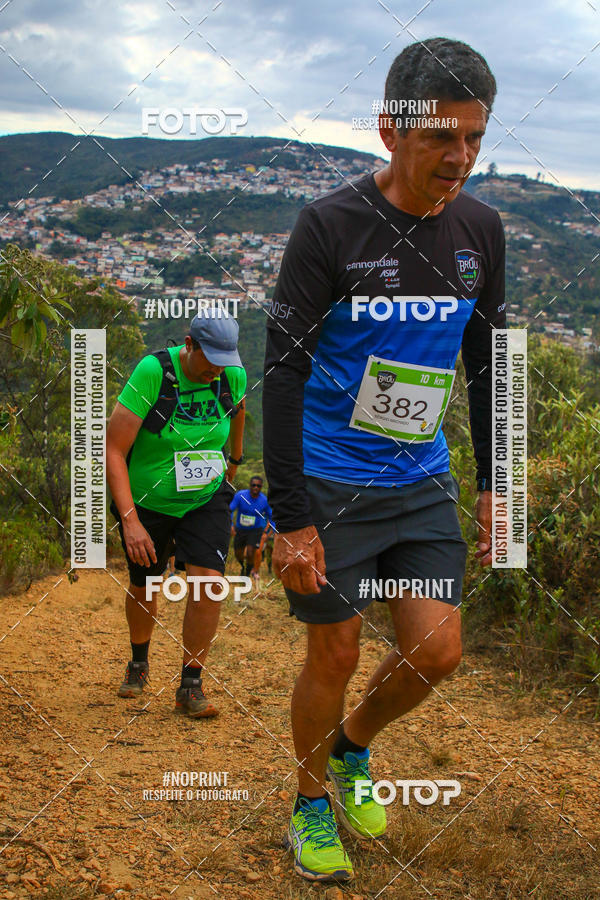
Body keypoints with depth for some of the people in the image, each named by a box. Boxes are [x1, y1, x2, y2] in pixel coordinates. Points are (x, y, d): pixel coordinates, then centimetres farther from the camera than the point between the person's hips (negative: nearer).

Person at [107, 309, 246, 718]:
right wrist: (130, 520, -32)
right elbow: (113, 450, -26)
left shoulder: (234, 377, -12)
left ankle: (190, 686, -1)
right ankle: (139, 662, 45)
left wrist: (235, 458, 29)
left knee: (208, 584, -16)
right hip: (145, 500, -2)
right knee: (144, 588, 16)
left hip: (206, 500, 2)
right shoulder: (152, 372, -26)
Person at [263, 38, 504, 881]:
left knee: (436, 653, 0)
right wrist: (292, 517, -18)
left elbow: (487, 363, 10)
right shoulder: (330, 225, -16)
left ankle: (352, 748, 31)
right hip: (331, 485, -4)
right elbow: (283, 372, -16)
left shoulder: (481, 229, 0)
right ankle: (311, 805, 30)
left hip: (424, 483, 5)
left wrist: (494, 487, 8)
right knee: (335, 654, 4)